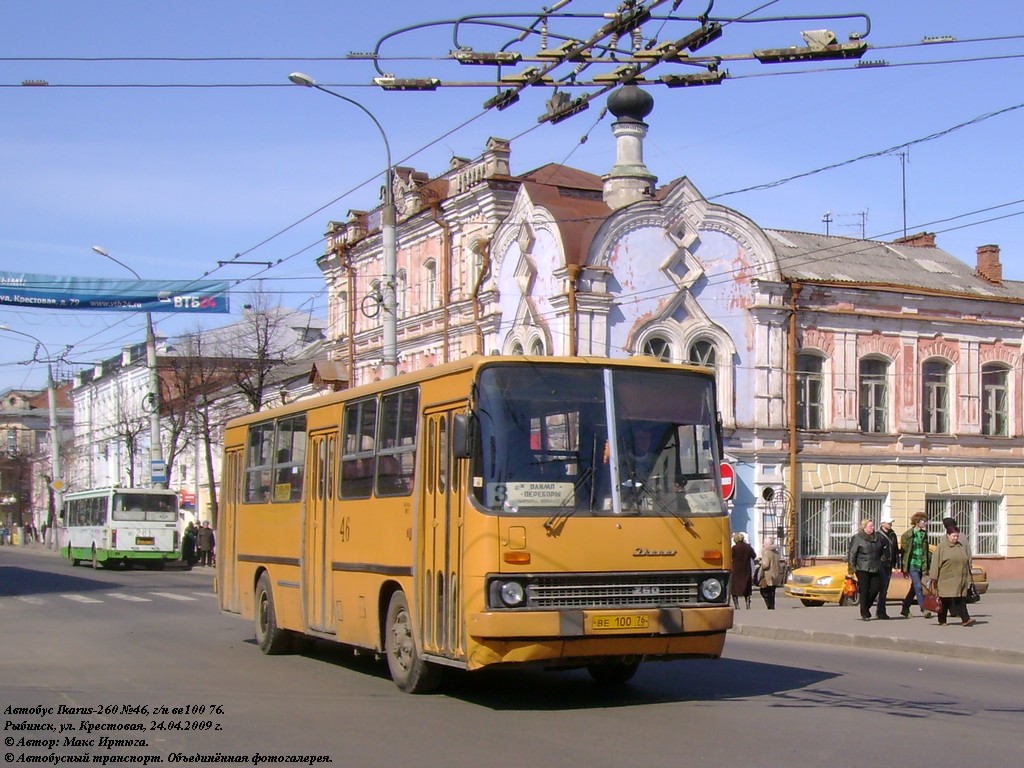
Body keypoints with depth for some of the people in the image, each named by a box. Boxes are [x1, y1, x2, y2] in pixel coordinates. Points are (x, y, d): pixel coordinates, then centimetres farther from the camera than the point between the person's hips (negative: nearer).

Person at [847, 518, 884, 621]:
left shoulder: (877, 538, 14)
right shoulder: (857, 538, -3)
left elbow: (881, 552, 24)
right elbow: (852, 553, -6)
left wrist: (880, 565, 19)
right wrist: (852, 567, -10)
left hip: (875, 569, 5)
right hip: (862, 569, -5)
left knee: (875, 589, -1)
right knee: (864, 591, -3)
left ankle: (866, 607, 22)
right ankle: (864, 613, 5)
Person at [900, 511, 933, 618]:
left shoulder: (924, 534, 11)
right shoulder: (908, 534, -6)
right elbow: (904, 551, -5)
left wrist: (926, 566, 11)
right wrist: (904, 568, -7)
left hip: (921, 565, 6)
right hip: (912, 564, -6)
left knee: (914, 588, 10)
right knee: (918, 587, -14)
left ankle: (905, 609, 21)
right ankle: (924, 609, -16)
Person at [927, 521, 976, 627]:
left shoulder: (962, 547, 13)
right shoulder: (941, 547, -1)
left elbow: (967, 563, 19)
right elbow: (935, 563, -3)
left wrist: (968, 578, 16)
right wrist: (933, 578, -8)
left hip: (960, 580, 4)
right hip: (946, 580, -4)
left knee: (960, 600, -4)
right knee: (945, 600, 0)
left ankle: (965, 620, -12)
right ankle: (942, 621, 9)